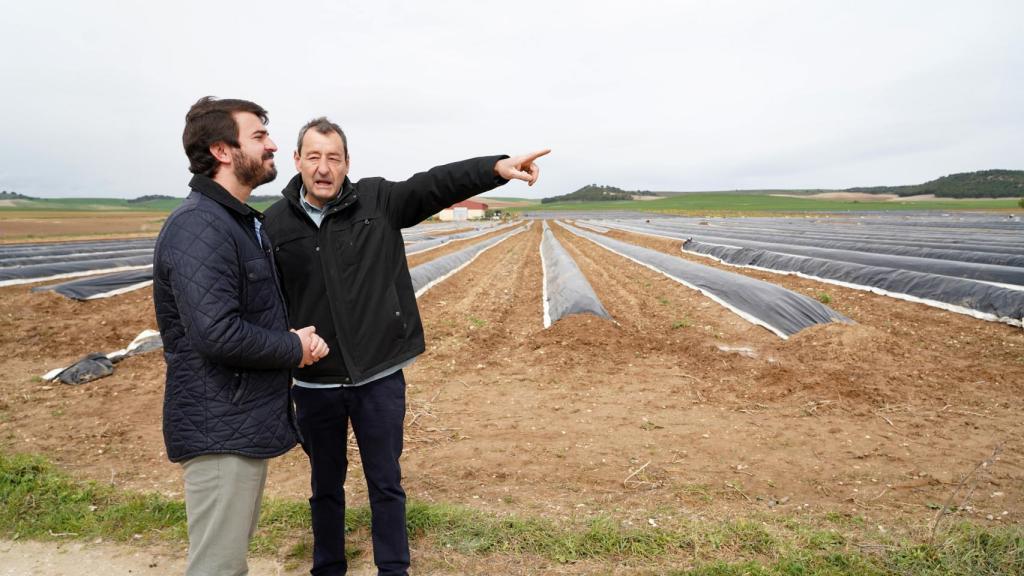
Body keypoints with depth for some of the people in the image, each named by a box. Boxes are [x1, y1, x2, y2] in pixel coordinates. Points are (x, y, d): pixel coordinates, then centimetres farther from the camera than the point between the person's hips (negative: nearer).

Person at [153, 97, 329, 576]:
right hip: (221, 429, -10)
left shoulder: (242, 221, 14)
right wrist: (296, 349, -13)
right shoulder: (198, 228, -20)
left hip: (247, 422, 10)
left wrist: (300, 336, 0)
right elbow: (216, 334, -29)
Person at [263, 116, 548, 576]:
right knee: (326, 487, 20)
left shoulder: (379, 201, -4)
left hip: (380, 379, -1)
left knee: (386, 485, 13)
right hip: (315, 385, 1)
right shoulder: (276, 224, -3)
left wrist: (496, 166, -30)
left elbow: (436, 183, -16)